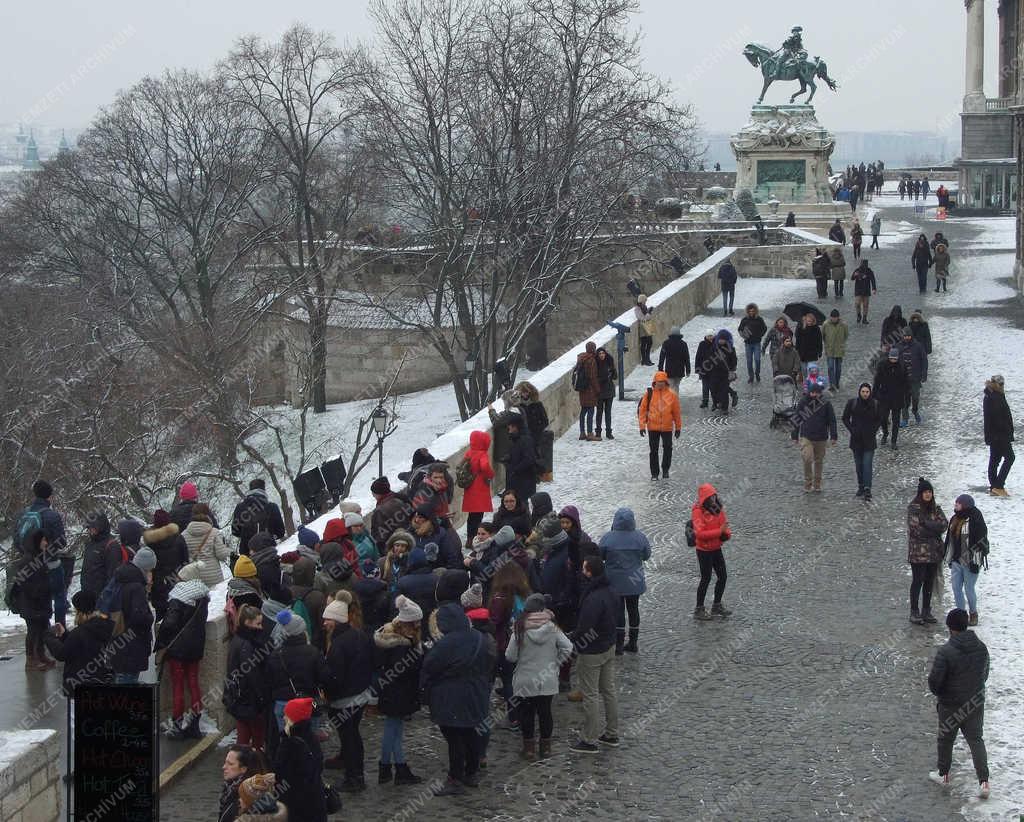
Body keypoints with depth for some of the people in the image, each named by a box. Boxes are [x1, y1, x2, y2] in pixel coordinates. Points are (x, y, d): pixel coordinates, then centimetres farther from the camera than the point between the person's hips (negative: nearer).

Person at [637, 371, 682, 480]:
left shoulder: (672, 395, -1)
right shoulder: (649, 393, -3)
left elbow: (676, 412, 6)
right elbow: (642, 410, 0)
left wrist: (678, 427, 8)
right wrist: (642, 425, -5)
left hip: (667, 427, 0)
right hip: (653, 427, 0)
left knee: (667, 449, 5)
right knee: (653, 450, 5)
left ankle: (665, 469, 26)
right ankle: (654, 473, 14)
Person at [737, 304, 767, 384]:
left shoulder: (759, 319, -1)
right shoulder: (744, 320, 0)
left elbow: (764, 328, 13)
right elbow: (740, 329, 11)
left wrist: (760, 335, 0)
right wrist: (743, 335, -8)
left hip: (757, 343, -1)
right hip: (748, 343, 1)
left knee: (757, 359, -7)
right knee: (749, 361, 4)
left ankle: (757, 373, 16)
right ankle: (750, 376, 15)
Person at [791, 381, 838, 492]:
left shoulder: (825, 404, 0)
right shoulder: (803, 402, 0)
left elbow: (832, 420, 4)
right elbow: (797, 419, 9)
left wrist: (833, 436, -2)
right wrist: (794, 436, 9)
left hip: (821, 438, 1)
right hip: (806, 437, -1)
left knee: (819, 461, 10)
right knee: (807, 459, -17)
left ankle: (817, 484, 24)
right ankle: (807, 483, -3)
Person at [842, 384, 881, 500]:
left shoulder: (875, 404, -2)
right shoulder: (852, 403, -3)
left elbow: (879, 419, 10)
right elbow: (845, 418, 5)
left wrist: (874, 430, -4)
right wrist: (852, 430, -7)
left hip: (869, 439, -2)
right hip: (856, 440, 2)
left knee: (867, 464, -11)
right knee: (859, 464, 10)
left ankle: (867, 490, -17)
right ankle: (861, 486, 25)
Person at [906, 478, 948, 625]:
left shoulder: (935, 508, 9)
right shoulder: (913, 508, -9)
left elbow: (944, 524, -2)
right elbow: (916, 528, -17)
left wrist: (927, 524, -15)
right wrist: (934, 529, -10)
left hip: (934, 551, 6)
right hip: (918, 551, -6)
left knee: (930, 581, 10)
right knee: (918, 581, -1)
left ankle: (926, 611, 19)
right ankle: (914, 612, 6)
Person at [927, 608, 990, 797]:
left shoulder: (945, 652, -22)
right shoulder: (981, 648, -4)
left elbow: (934, 680, -20)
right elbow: (984, 675, 8)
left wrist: (939, 694, 2)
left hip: (951, 705, -4)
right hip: (976, 704, 4)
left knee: (945, 740, 17)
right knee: (976, 740, 11)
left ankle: (943, 775, 34)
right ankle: (983, 781, 1)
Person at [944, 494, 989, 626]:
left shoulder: (975, 520, -15)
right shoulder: (955, 519, 9)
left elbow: (980, 541, -16)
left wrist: (975, 561, -17)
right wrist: (950, 558, 20)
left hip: (969, 562, -8)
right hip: (956, 561, 8)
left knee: (969, 589, 1)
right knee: (956, 588, 8)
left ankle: (973, 613, 21)